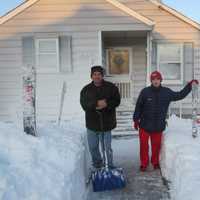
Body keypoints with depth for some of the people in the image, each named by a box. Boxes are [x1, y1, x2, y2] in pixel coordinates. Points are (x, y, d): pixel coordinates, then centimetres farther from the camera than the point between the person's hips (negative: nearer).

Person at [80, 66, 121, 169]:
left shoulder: (111, 87, 0)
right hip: (92, 123, 2)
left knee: (107, 148, 3)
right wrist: (97, 104, -24)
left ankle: (110, 167, 16)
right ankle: (98, 165, 35)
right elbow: (84, 104, -10)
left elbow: (117, 101, -5)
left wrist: (106, 104, -21)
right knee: (93, 147, 13)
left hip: (107, 123, -2)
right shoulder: (86, 89, 2)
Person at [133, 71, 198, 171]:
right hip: (145, 125, -2)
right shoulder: (145, 92, -8)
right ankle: (144, 163, 20)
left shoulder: (166, 92, 0)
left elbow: (179, 95, 13)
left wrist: (189, 85, 8)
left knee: (156, 145, 11)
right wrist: (136, 120, 0)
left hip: (159, 126, 2)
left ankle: (155, 162, 32)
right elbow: (138, 106, -2)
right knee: (144, 145, 4)